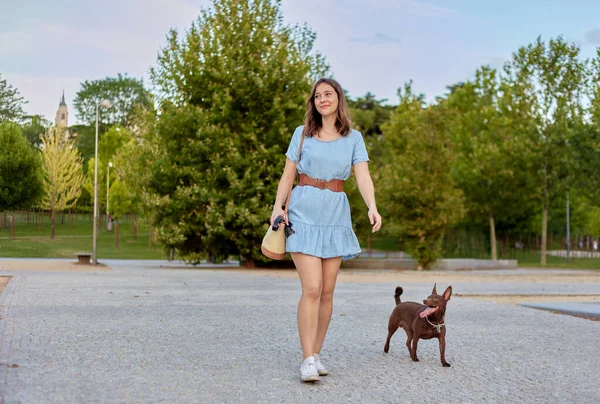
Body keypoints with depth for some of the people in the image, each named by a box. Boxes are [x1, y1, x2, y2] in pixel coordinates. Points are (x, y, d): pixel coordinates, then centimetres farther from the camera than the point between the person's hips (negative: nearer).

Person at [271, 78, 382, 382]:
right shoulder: (302, 133, 7)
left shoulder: (353, 138, 8)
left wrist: (372, 207, -21)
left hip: (336, 217, 2)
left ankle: (316, 354, 15)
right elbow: (287, 175, 7)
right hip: (304, 213, -2)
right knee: (312, 289, -13)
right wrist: (277, 207, -8)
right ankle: (308, 360, -10)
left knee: (327, 291, 4)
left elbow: (363, 177, -4)